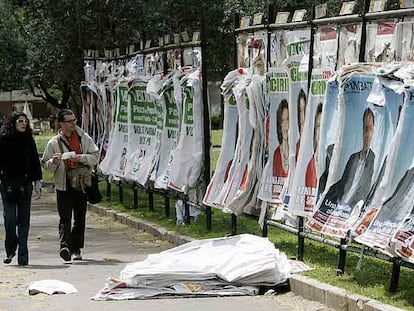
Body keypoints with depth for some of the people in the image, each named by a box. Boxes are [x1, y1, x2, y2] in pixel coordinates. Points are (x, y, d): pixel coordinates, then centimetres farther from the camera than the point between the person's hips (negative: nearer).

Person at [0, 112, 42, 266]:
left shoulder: (28, 140, 8)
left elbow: (35, 161, 12)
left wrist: (37, 181, 7)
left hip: (25, 184, 2)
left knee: (24, 219, 1)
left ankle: (23, 254, 5)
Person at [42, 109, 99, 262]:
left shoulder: (84, 138, 7)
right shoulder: (54, 143, 4)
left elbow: (95, 156, 4)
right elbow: (45, 164, 7)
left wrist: (80, 157, -12)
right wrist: (54, 162, -16)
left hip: (82, 184, 2)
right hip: (63, 186, -2)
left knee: (80, 219, 7)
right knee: (65, 218, -14)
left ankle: (76, 249, 17)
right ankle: (65, 246, -25)